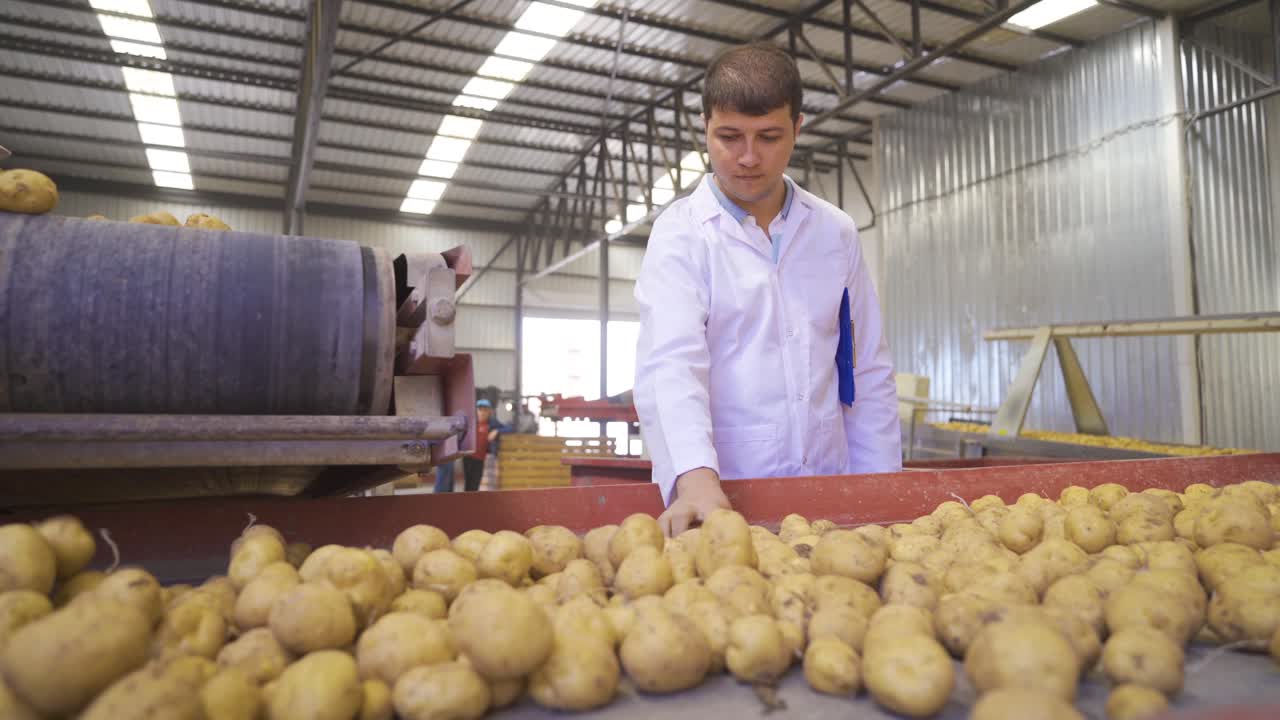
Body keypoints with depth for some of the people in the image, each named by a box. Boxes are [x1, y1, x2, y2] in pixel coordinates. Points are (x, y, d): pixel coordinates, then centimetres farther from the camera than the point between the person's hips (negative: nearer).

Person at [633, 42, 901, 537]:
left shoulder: (835, 232, 6)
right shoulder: (681, 235, -6)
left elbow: (869, 373, 8)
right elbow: (670, 365, -20)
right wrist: (697, 479, -35)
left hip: (826, 487, 4)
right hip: (716, 494, -3)